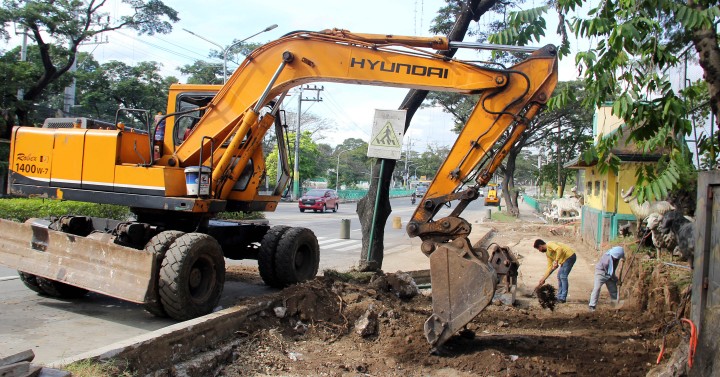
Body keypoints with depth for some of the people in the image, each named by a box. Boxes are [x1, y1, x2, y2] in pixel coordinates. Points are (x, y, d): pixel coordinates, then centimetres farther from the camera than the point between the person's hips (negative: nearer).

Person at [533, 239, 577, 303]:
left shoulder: (549, 244, -13)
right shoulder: (547, 254, 13)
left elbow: (559, 249, -32)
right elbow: (549, 267, 12)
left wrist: (556, 261, -29)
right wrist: (543, 280, 11)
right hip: (565, 259, 10)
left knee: (563, 276, -11)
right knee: (559, 276, 13)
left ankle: (563, 298, -7)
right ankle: (560, 297, 19)